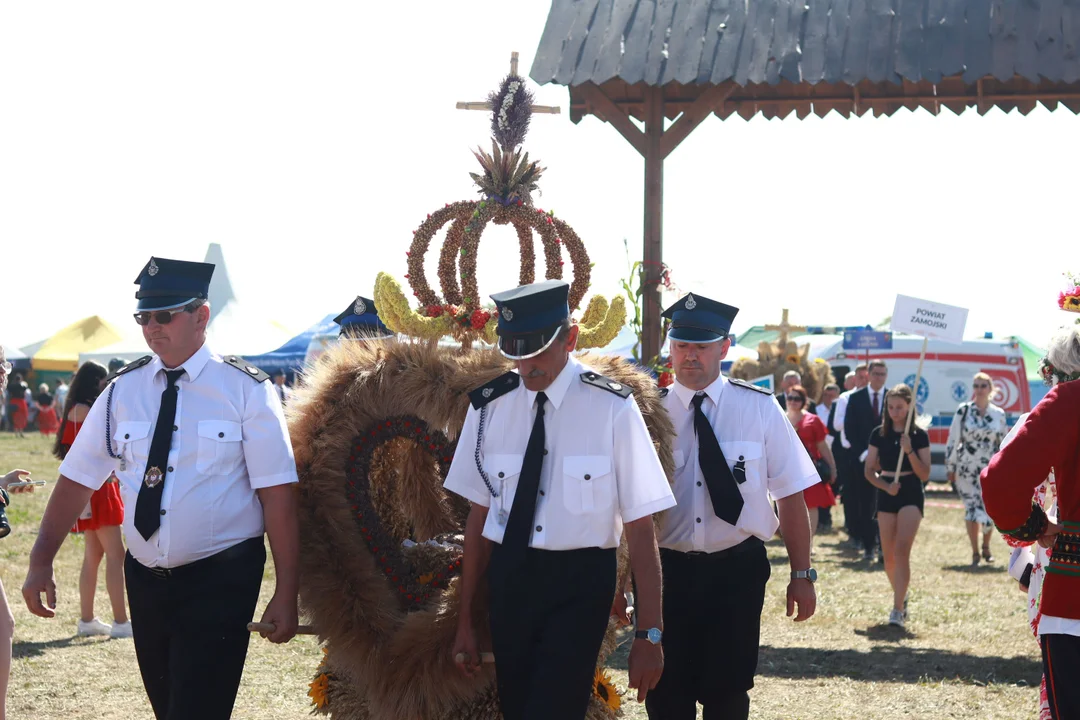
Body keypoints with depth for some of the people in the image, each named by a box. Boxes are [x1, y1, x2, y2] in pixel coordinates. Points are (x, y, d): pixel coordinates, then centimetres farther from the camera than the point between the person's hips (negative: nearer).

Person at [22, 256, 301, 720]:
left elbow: (277, 494, -10)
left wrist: (286, 594, -13)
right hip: (146, 580, 4)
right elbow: (77, 478, 5)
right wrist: (41, 562, -5)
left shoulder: (245, 391, -7)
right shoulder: (124, 391, 5)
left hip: (220, 582, -4)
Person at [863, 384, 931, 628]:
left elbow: (925, 474, -5)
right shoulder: (879, 434, 5)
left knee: (902, 551, -17)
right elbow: (869, 470, 5)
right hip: (886, 495, 3)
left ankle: (898, 610, -20)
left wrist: (909, 451, -18)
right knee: (889, 556, 7)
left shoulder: (919, 435, -2)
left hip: (911, 495, -3)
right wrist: (886, 485, -12)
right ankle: (901, 598, 31)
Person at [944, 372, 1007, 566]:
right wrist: (950, 468, -1)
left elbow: (1004, 444, 11)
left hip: (990, 470, 1)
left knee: (990, 511, -1)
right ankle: (975, 552, 10)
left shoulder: (999, 414, 5)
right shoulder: (963, 411, -2)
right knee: (971, 509, -2)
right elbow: (953, 440, 0)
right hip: (967, 468, -1)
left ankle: (986, 546, 25)